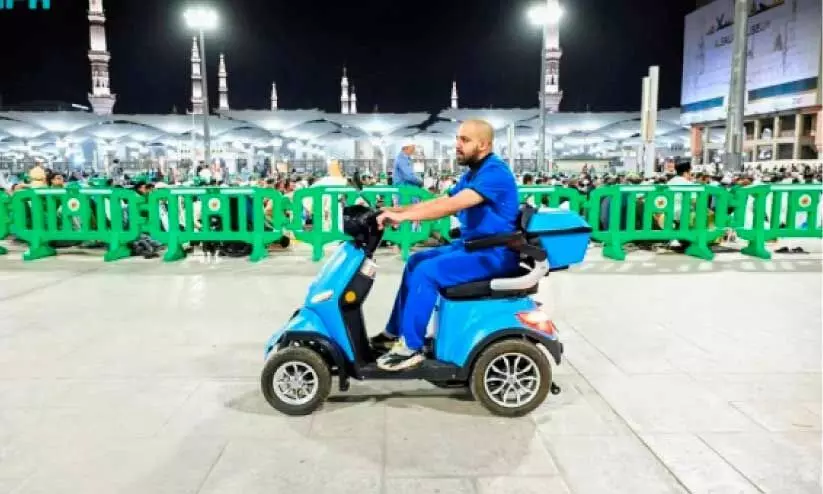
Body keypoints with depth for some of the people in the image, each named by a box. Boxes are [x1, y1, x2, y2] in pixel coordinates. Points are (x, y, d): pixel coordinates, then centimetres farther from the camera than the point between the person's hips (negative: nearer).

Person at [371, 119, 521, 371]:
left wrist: (403, 216, -31)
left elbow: (452, 205, -30)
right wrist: (396, 210, -1)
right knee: (415, 261, 11)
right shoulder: (473, 173, 14)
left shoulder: (494, 172, -19)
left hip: (494, 253, -10)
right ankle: (395, 332, 17)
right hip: (473, 244, 10)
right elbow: (441, 202, 10)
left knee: (426, 272, -22)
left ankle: (411, 347, -12)